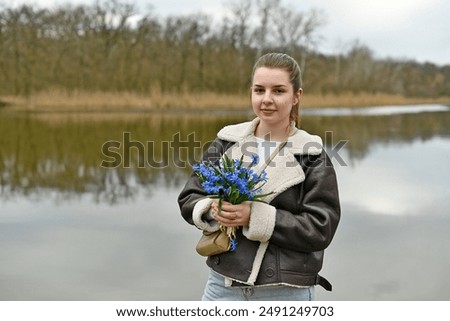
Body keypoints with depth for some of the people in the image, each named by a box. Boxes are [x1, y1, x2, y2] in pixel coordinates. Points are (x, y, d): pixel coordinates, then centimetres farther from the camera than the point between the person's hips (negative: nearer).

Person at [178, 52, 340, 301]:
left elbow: (320, 229, -10)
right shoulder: (227, 142, 5)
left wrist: (255, 217, -20)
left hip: (287, 293, -2)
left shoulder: (313, 157, -4)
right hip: (223, 285, 3)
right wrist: (211, 209, -15)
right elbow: (188, 199, 8)